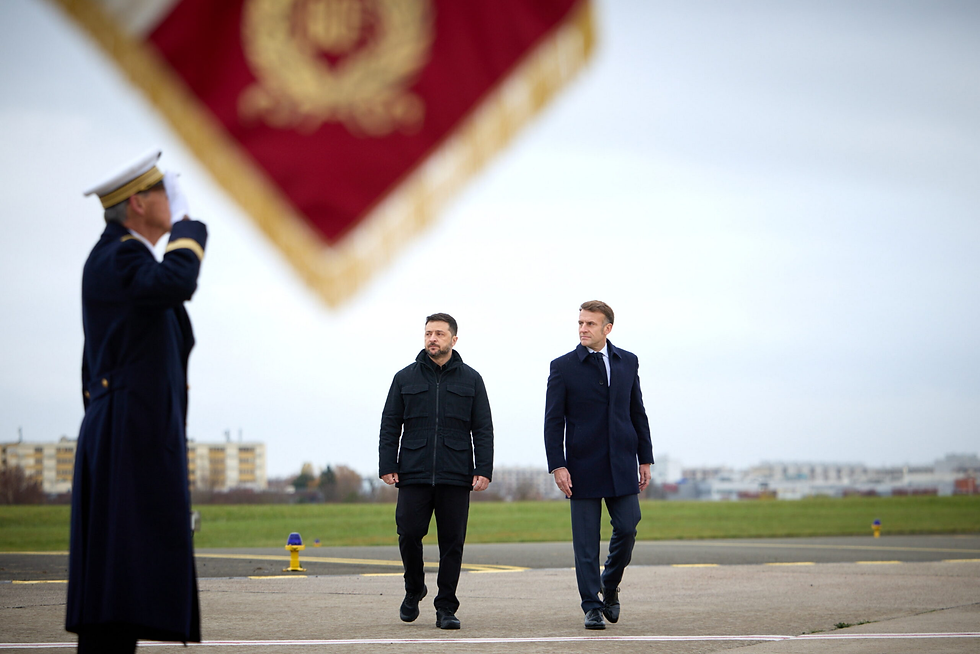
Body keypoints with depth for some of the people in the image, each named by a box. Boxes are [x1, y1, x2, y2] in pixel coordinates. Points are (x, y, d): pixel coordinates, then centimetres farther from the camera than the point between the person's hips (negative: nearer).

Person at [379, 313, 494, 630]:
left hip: (455, 477, 0)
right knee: (409, 534, -7)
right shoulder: (405, 378, 11)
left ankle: (446, 608, 6)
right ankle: (414, 591, 18)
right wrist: (387, 466, -1)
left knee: (452, 542, -1)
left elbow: (483, 429, 8)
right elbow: (390, 426, 10)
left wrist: (484, 470, -3)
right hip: (413, 475, 0)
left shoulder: (470, 380, 10)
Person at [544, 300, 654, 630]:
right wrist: (557, 466, -10)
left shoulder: (627, 362, 10)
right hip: (583, 467, -2)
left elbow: (638, 413, 14)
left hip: (622, 465, 3)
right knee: (586, 541, -1)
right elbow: (553, 421, -2)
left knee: (627, 529, -4)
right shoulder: (563, 367, 0)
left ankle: (610, 586, 22)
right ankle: (592, 606, 7)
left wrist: (645, 459, 9)